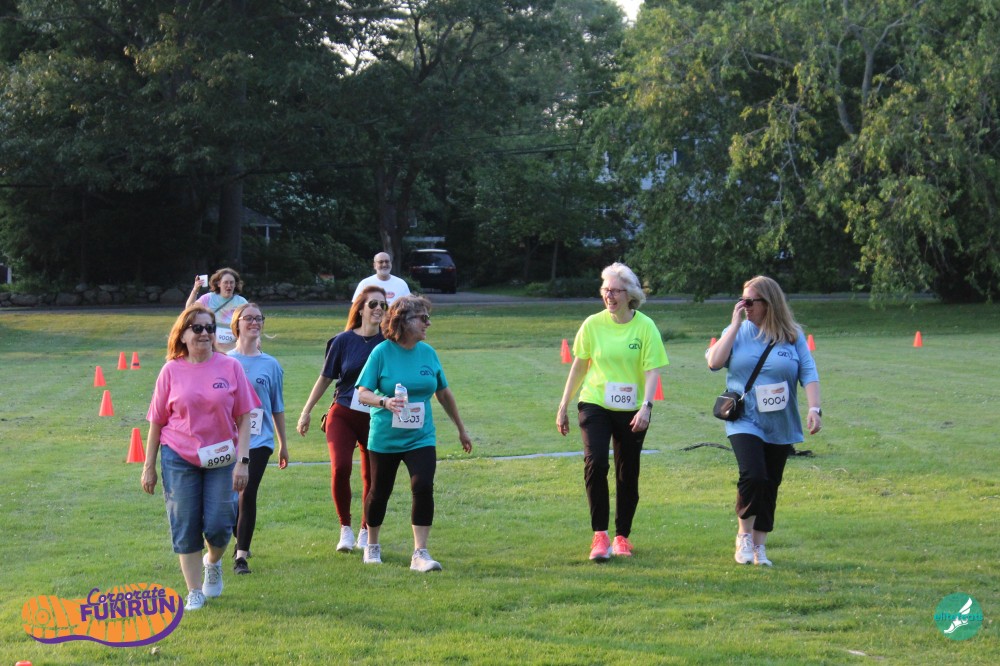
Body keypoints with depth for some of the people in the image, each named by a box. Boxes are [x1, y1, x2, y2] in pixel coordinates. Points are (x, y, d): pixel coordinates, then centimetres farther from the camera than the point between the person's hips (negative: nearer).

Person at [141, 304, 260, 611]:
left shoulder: (230, 367, -2)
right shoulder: (171, 371, -2)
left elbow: (244, 418, -1)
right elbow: (156, 421, 3)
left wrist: (243, 460, -8)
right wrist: (149, 466, 3)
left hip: (221, 459, 0)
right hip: (179, 459, 0)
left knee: (218, 526, -1)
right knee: (185, 527, 2)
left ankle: (213, 562, 33)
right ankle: (194, 592, 16)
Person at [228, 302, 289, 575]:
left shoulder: (270, 365, 4)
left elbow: (277, 407, 11)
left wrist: (283, 444, 14)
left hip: (259, 440, -1)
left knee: (247, 494, -12)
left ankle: (241, 556, -7)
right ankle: (241, 541, 37)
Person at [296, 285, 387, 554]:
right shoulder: (343, 340, -2)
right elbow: (325, 378, 7)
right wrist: (307, 411, 10)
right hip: (343, 414, -1)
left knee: (372, 476, 6)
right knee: (340, 467, -18)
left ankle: (366, 531, 25)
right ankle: (346, 528, 0)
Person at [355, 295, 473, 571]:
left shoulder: (428, 352, 2)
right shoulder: (382, 352, -10)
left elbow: (444, 393, 13)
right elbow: (363, 393, -12)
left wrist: (461, 430, 20)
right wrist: (384, 401, -33)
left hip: (421, 437, 2)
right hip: (384, 438, -2)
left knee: (423, 487, -15)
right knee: (379, 492, 11)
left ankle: (420, 553, -10)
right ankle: (372, 546, 34)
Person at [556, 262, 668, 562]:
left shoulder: (645, 326, -5)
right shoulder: (593, 324, -1)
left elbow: (652, 370, -9)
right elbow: (579, 367, 8)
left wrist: (645, 406, -24)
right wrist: (563, 407, 10)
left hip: (631, 410, 0)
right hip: (595, 405, 0)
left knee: (627, 474, 7)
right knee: (595, 462, -19)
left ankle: (622, 536, 23)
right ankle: (599, 534, -11)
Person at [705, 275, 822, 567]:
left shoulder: (793, 335, 1)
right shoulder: (738, 332, 2)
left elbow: (809, 373, -2)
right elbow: (714, 362, -12)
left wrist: (814, 408, -14)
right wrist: (735, 324, -10)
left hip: (781, 425, 2)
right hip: (745, 421, -2)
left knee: (770, 487, 8)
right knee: (753, 476, -20)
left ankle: (759, 545, 23)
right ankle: (744, 535, 2)